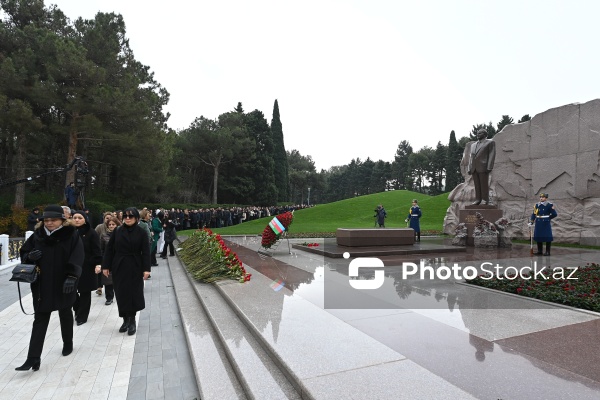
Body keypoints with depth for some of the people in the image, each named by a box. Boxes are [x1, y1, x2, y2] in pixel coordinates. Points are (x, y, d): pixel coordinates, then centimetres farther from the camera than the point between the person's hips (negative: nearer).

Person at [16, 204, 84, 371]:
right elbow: (24, 252, 12)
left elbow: (77, 259, -17)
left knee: (65, 315, 17)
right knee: (40, 320, 3)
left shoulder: (72, 235, -10)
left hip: (63, 285, -2)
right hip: (42, 285, 3)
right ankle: (33, 358, 6)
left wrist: (72, 277, -29)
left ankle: (68, 343, 38)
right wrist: (29, 256, -13)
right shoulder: (37, 235, 2)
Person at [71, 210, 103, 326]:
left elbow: (97, 250, -10)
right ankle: (77, 310, 29)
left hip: (87, 267, -4)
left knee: (85, 292, 5)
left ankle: (82, 316, 18)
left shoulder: (91, 233, -7)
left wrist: (98, 264, -19)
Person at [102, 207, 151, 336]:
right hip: (119, 267, 2)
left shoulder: (141, 233, -5)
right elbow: (109, 249, 4)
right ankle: (126, 320, 22)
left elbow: (146, 252, -7)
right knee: (121, 294, 8)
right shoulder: (117, 231, 2)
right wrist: (105, 266, 0)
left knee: (133, 294, 2)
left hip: (135, 268, -2)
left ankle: (132, 321, 15)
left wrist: (146, 269, -13)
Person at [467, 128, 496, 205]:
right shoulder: (473, 145, 22)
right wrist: (469, 169, 7)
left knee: (484, 184, -5)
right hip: (474, 168, 5)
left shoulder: (490, 142, 4)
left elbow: (492, 155, -5)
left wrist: (489, 167, -15)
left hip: (483, 167, -5)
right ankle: (478, 199, 5)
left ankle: (485, 200, -3)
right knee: (477, 185, 4)